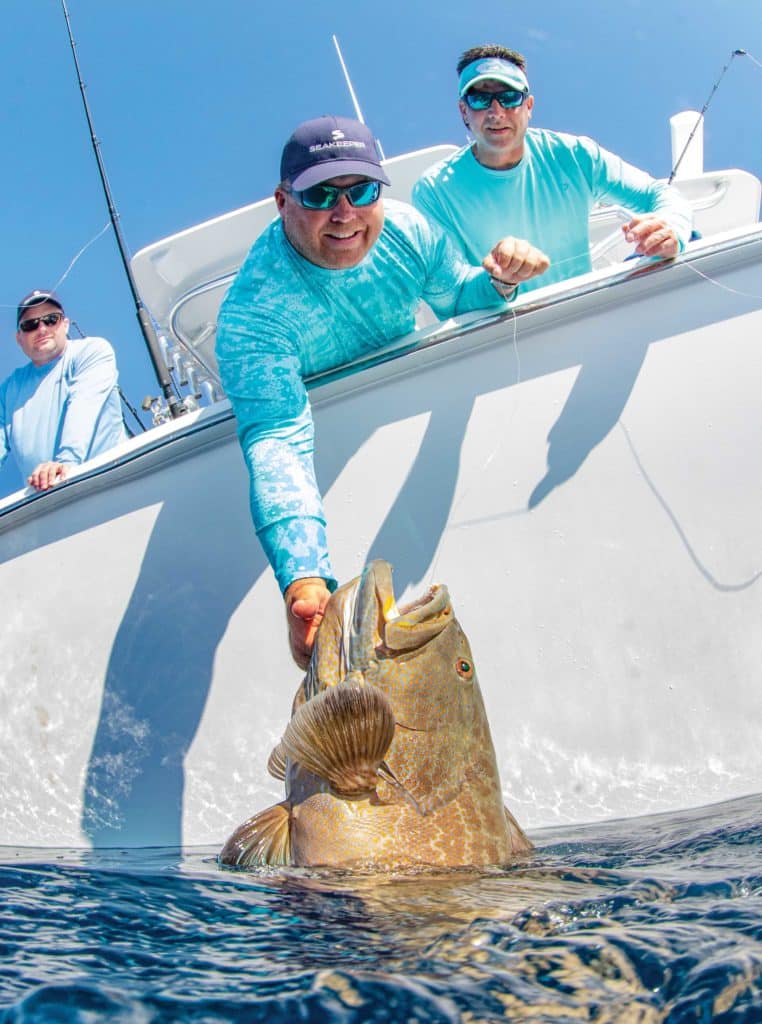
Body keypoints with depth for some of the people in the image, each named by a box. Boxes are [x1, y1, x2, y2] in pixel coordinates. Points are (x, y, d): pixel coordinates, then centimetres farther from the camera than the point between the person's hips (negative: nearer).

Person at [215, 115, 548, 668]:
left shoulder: (405, 228, -17)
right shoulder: (253, 312, -34)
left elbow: (455, 297, 5)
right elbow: (277, 441, -48)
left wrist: (497, 280, -21)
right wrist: (303, 581, -63)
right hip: (326, 437, -5)